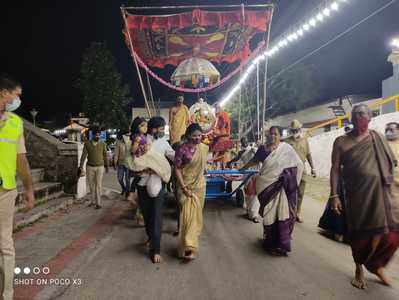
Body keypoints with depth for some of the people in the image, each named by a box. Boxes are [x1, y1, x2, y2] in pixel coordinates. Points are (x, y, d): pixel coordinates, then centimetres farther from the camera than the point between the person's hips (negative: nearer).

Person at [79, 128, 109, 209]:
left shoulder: (102, 144, 0)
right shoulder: (87, 143, 0)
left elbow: (105, 156, 6)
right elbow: (84, 155, 0)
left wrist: (106, 166, 8)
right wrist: (81, 166, -6)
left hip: (100, 167, -2)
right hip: (90, 167, 2)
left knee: (98, 185, -5)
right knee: (91, 185, 10)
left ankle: (98, 203, -1)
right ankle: (93, 200, 24)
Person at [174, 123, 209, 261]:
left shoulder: (205, 148, 0)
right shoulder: (182, 149, -16)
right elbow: (177, 169, -14)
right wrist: (184, 188, -18)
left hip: (199, 186, 5)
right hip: (186, 186, -5)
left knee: (196, 214, 14)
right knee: (187, 214, -7)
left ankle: (190, 243, 33)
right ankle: (189, 248, 1)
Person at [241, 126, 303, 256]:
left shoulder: (286, 148, -3)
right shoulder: (262, 148, 7)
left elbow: (298, 165, -4)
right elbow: (255, 160, 23)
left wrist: (287, 175, -13)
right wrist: (243, 168, 32)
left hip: (280, 187, -3)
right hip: (266, 186, 3)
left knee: (281, 213, -3)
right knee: (268, 213, 11)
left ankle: (281, 244, 6)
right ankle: (269, 240, 27)